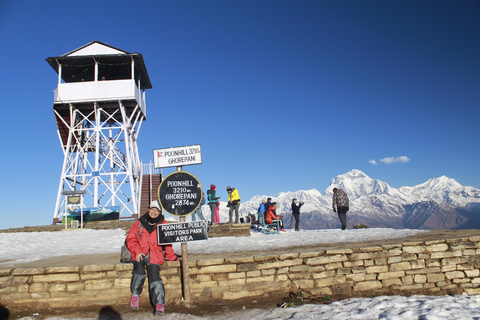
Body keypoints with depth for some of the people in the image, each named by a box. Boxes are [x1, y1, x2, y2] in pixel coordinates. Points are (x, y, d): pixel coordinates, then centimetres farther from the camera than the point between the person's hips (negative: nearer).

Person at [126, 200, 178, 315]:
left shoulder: (163, 225, 9)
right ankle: (135, 295, -5)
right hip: (140, 254, 1)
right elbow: (131, 238, 8)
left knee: (154, 274, -20)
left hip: (155, 256, -1)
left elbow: (167, 244, 13)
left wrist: (172, 256, 2)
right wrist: (137, 251, -7)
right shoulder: (139, 223, 10)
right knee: (139, 269, -26)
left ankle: (159, 303, -21)